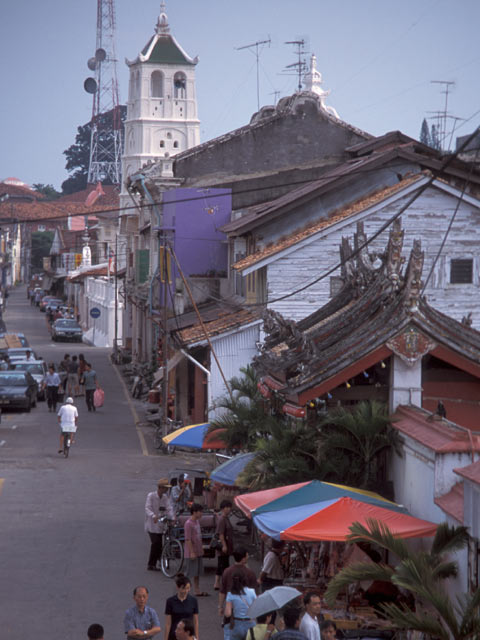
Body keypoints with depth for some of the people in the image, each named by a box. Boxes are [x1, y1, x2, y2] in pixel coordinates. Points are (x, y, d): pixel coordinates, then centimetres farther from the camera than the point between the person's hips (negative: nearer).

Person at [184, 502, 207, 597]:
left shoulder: (197, 521, 10)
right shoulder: (188, 524, -18)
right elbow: (188, 539, -20)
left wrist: (201, 548, 20)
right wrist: (192, 552, -21)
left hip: (198, 552, 9)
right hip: (192, 553, -9)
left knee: (197, 572, 14)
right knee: (191, 573, -4)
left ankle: (197, 591, 20)